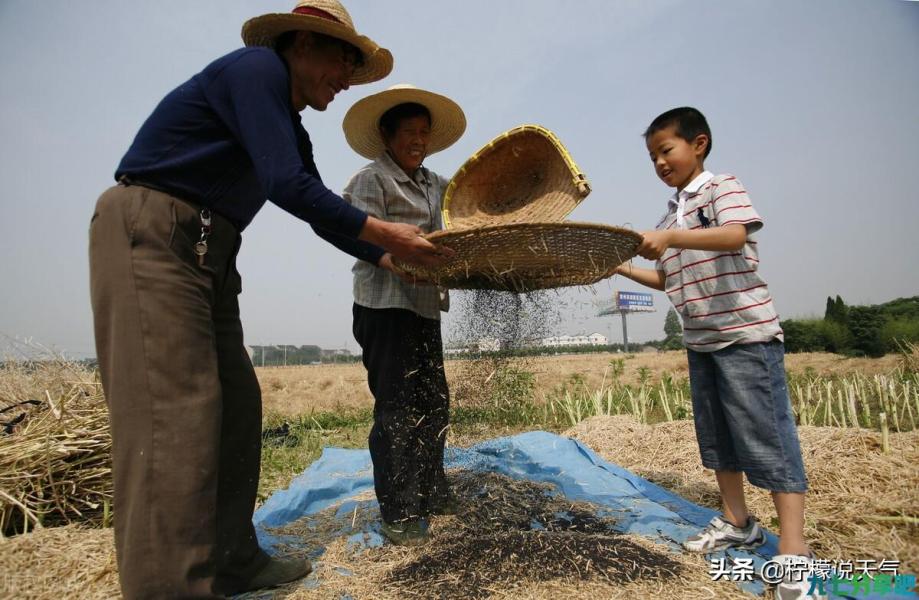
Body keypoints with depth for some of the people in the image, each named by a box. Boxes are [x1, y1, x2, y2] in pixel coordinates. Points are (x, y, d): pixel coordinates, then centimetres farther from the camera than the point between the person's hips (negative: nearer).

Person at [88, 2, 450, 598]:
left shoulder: (293, 134, 19)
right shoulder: (255, 67, -8)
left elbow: (321, 212, 22)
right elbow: (286, 186, -20)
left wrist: (395, 261, 18)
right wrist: (387, 235, -14)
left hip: (206, 254, 9)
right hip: (149, 234, -9)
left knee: (236, 404, 6)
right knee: (174, 409, -15)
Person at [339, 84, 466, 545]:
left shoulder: (436, 185, 19)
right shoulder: (371, 179, -2)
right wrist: (401, 264, -32)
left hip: (425, 306, 8)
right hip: (384, 305, -7)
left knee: (433, 403, 12)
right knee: (396, 406, -6)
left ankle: (430, 493, 28)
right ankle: (398, 513, 5)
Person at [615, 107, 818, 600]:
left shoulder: (723, 187, -5)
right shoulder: (670, 215, 16)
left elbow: (735, 234, -25)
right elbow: (670, 279, 19)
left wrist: (671, 237, -36)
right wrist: (621, 268, 9)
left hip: (746, 332, -8)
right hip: (700, 341, 8)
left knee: (766, 435, -5)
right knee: (716, 435, 13)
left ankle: (793, 551, 3)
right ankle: (737, 522, 28)